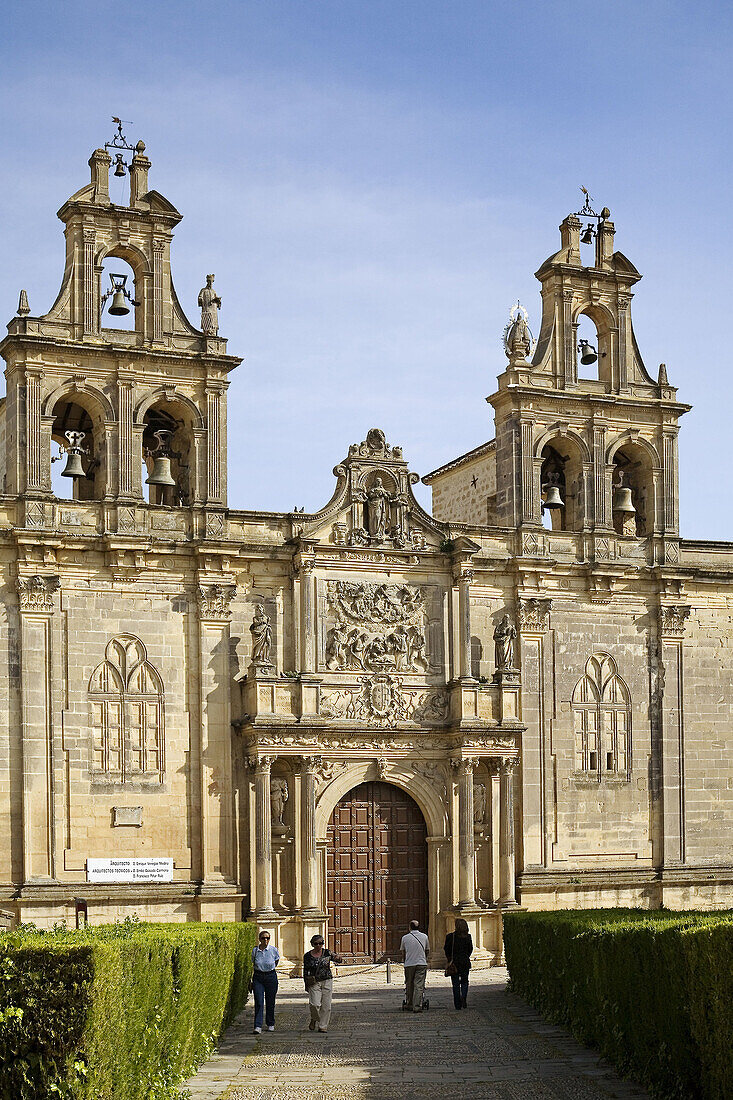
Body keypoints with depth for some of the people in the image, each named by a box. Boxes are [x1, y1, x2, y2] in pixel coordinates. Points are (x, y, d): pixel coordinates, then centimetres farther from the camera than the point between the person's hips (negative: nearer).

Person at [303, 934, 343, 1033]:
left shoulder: (327, 953, 1)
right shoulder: (307, 956, 2)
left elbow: (337, 959, -8)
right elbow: (306, 971, 10)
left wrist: (337, 958, -32)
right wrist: (306, 984, 10)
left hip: (327, 981, 1)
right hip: (314, 983, -1)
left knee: (326, 1005, -1)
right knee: (315, 1004, -14)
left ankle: (323, 1026, 11)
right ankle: (314, 1020, 15)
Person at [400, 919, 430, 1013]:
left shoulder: (405, 938, 1)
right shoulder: (424, 937, 4)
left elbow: (403, 952, 12)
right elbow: (427, 950, 16)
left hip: (409, 964, 0)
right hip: (422, 963, 0)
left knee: (409, 985, 14)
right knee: (419, 986, -3)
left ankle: (409, 1004, 20)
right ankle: (417, 1006, -9)